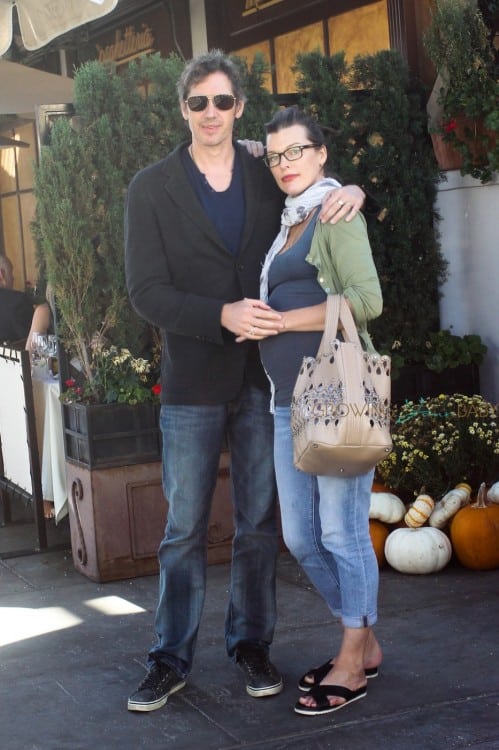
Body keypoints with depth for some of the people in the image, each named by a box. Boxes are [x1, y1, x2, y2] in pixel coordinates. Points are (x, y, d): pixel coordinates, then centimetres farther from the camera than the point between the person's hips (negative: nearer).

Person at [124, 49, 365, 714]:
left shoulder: (270, 180, 4)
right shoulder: (152, 189, -1)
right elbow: (147, 292, -8)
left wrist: (352, 193, -10)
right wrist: (223, 316, -24)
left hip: (264, 379, 2)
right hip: (193, 384, -2)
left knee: (259, 524, 10)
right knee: (185, 528, 6)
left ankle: (252, 644, 24)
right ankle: (171, 659, 17)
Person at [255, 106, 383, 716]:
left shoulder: (335, 213, -3)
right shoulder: (288, 224, 20)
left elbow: (367, 299, -15)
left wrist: (279, 320, -12)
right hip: (289, 400, 8)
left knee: (343, 533, -2)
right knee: (300, 538, 10)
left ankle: (352, 666, 11)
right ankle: (364, 643, 26)